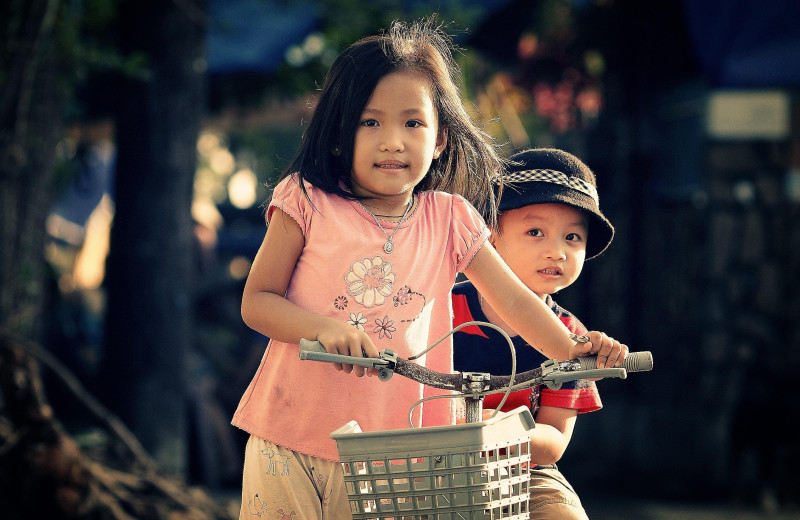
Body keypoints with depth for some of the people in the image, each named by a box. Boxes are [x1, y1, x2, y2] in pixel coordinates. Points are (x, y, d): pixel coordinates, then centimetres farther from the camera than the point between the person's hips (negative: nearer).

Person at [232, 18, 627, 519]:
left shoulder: (449, 220, 3)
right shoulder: (309, 204, -5)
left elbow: (513, 299, 5)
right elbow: (256, 302, -5)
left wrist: (573, 351, -11)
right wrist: (323, 326, -23)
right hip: (290, 443, -1)